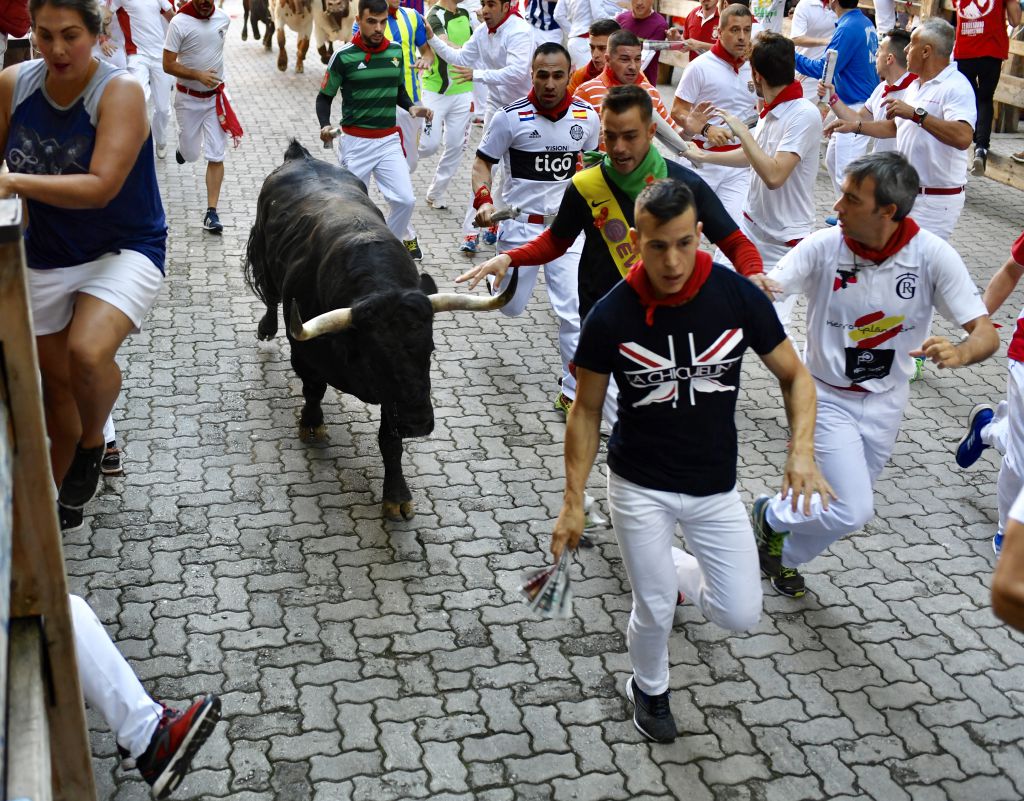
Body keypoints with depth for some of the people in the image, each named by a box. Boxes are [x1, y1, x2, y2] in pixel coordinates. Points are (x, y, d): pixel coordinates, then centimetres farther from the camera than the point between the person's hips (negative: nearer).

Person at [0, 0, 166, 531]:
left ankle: (92, 443, 4)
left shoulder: (120, 91, -19)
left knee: (88, 353, -29)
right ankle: (63, 494, 36)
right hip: (47, 254, 5)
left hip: (123, 249, -5)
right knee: (55, 377, 14)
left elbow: (100, 187, -29)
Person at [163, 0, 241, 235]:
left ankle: (212, 211, -1)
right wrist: (198, 75, -25)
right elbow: (168, 65, -15)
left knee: (216, 157, -4)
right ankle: (184, 145, 46)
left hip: (216, 98, 2)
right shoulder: (179, 23, -15)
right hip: (188, 99, -2)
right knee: (191, 155, 9)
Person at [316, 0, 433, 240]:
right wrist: (325, 126, -17)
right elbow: (324, 97, 1)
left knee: (405, 200, -8)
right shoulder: (344, 56, -8)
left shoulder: (396, 51, 4)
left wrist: (411, 107, -1)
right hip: (356, 143, -3)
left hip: (389, 141, 3)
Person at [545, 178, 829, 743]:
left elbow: (794, 376, -3)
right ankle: (648, 688, 42)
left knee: (741, 616, 3)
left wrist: (801, 449, -19)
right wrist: (573, 501, -6)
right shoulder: (610, 317, -17)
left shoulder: (738, 297, -15)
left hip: (715, 486, 2)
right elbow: (587, 409, -5)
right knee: (655, 611, 7)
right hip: (640, 486, -2)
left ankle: (671, 568, 36)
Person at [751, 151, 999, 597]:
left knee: (848, 508, 17)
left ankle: (785, 556, 46)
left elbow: (987, 334, -19)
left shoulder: (933, 256, -19)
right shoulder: (823, 247, -21)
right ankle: (772, 515, 17)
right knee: (853, 511, -14)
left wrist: (960, 352, -42)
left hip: (886, 401, 3)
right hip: (829, 397, -3)